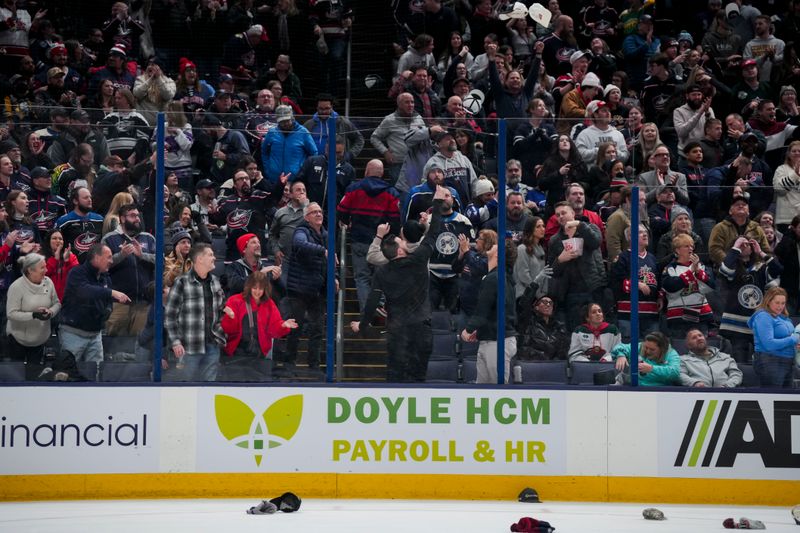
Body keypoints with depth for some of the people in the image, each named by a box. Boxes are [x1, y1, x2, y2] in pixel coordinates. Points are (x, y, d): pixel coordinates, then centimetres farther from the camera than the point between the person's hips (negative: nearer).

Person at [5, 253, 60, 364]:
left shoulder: (48, 282, -6)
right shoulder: (17, 287, -20)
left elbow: (57, 304, 4)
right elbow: (11, 313, -22)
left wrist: (51, 312, -19)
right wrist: (33, 315, -31)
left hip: (40, 337, 4)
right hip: (19, 338, -4)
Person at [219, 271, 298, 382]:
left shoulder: (269, 304, 7)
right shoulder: (235, 301, -3)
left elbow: (274, 328, 2)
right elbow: (228, 329, -7)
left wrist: (283, 325, -20)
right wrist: (230, 318, -29)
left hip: (260, 355, 2)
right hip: (236, 353, -2)